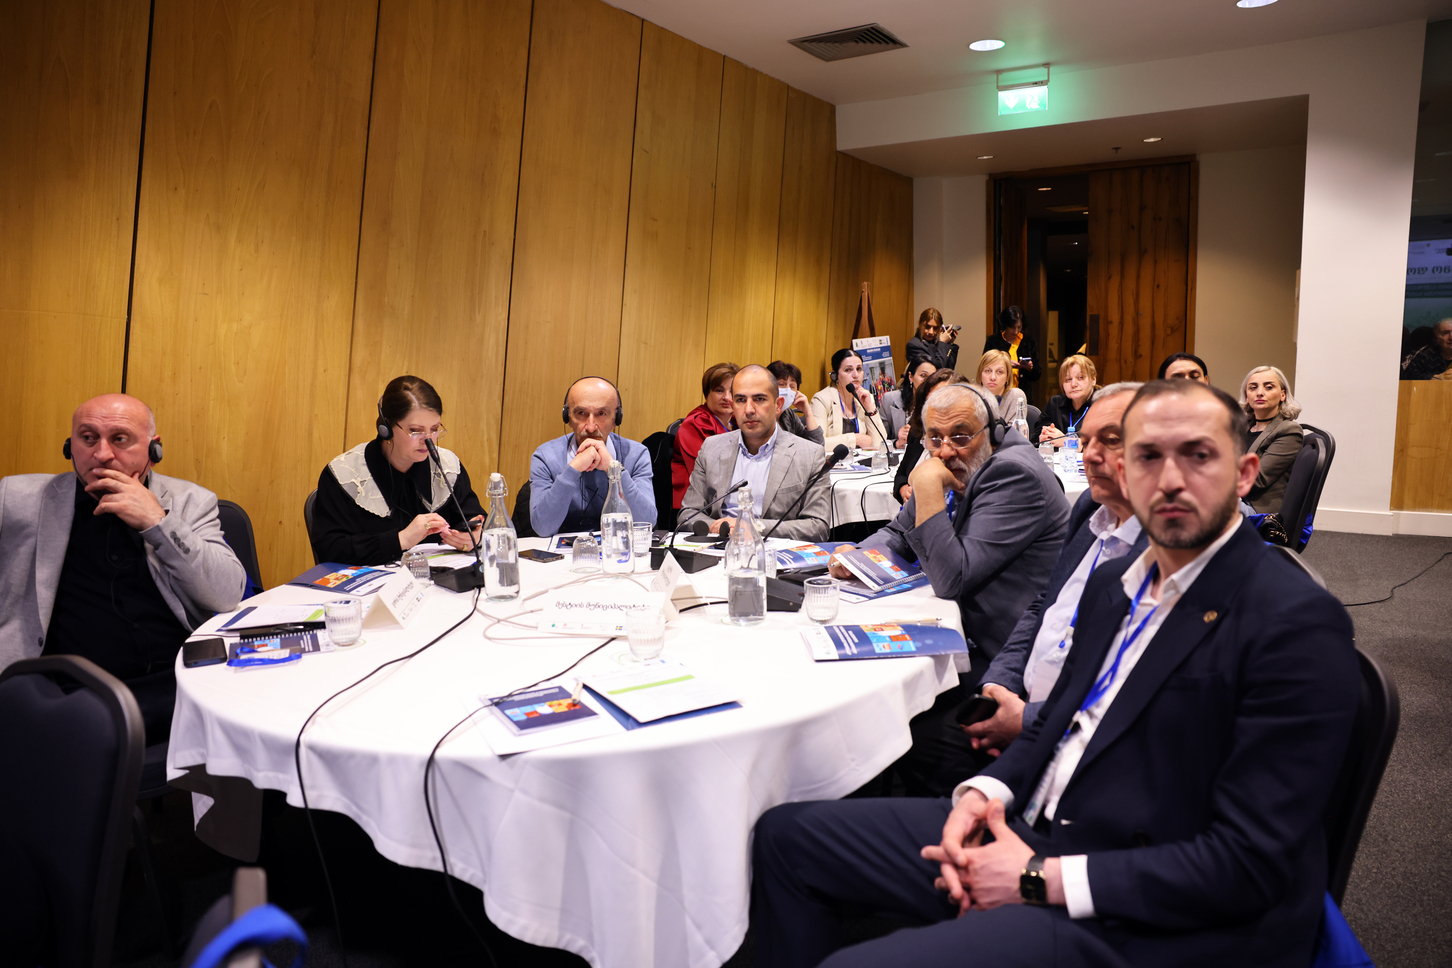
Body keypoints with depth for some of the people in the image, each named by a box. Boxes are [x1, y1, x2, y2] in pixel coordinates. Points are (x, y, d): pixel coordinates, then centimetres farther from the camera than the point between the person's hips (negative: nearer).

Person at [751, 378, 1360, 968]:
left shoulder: (1298, 626, -16)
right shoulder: (1113, 583, 11)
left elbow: (1251, 865, -20)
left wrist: (1041, 879, -19)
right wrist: (984, 792, -3)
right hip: (1031, 831, 8)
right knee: (785, 836, 6)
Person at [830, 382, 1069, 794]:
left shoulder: (1014, 475, -18)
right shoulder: (958, 470, 9)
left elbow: (952, 578, -23)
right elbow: (898, 534, 20)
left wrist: (928, 489, -22)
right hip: (967, 641, 9)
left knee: (918, 743, -23)